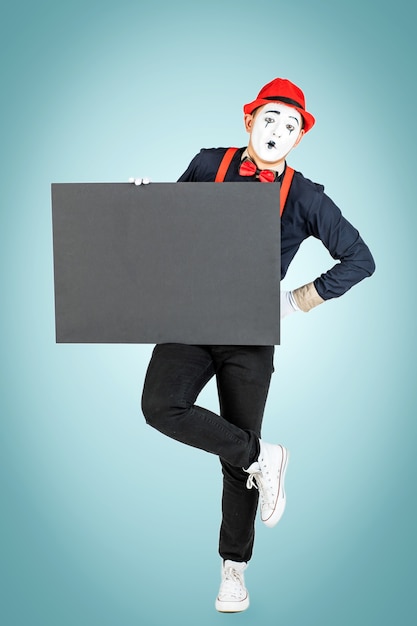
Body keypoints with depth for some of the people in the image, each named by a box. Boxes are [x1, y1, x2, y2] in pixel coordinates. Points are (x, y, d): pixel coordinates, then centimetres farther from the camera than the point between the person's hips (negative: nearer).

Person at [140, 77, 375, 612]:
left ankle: (233, 568, 24)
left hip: (250, 332, -1)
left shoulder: (305, 197, -2)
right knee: (161, 407, -25)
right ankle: (262, 456, -2)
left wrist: (302, 300, -6)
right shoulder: (208, 165, 4)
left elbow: (360, 259, 1)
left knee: (237, 463, 4)